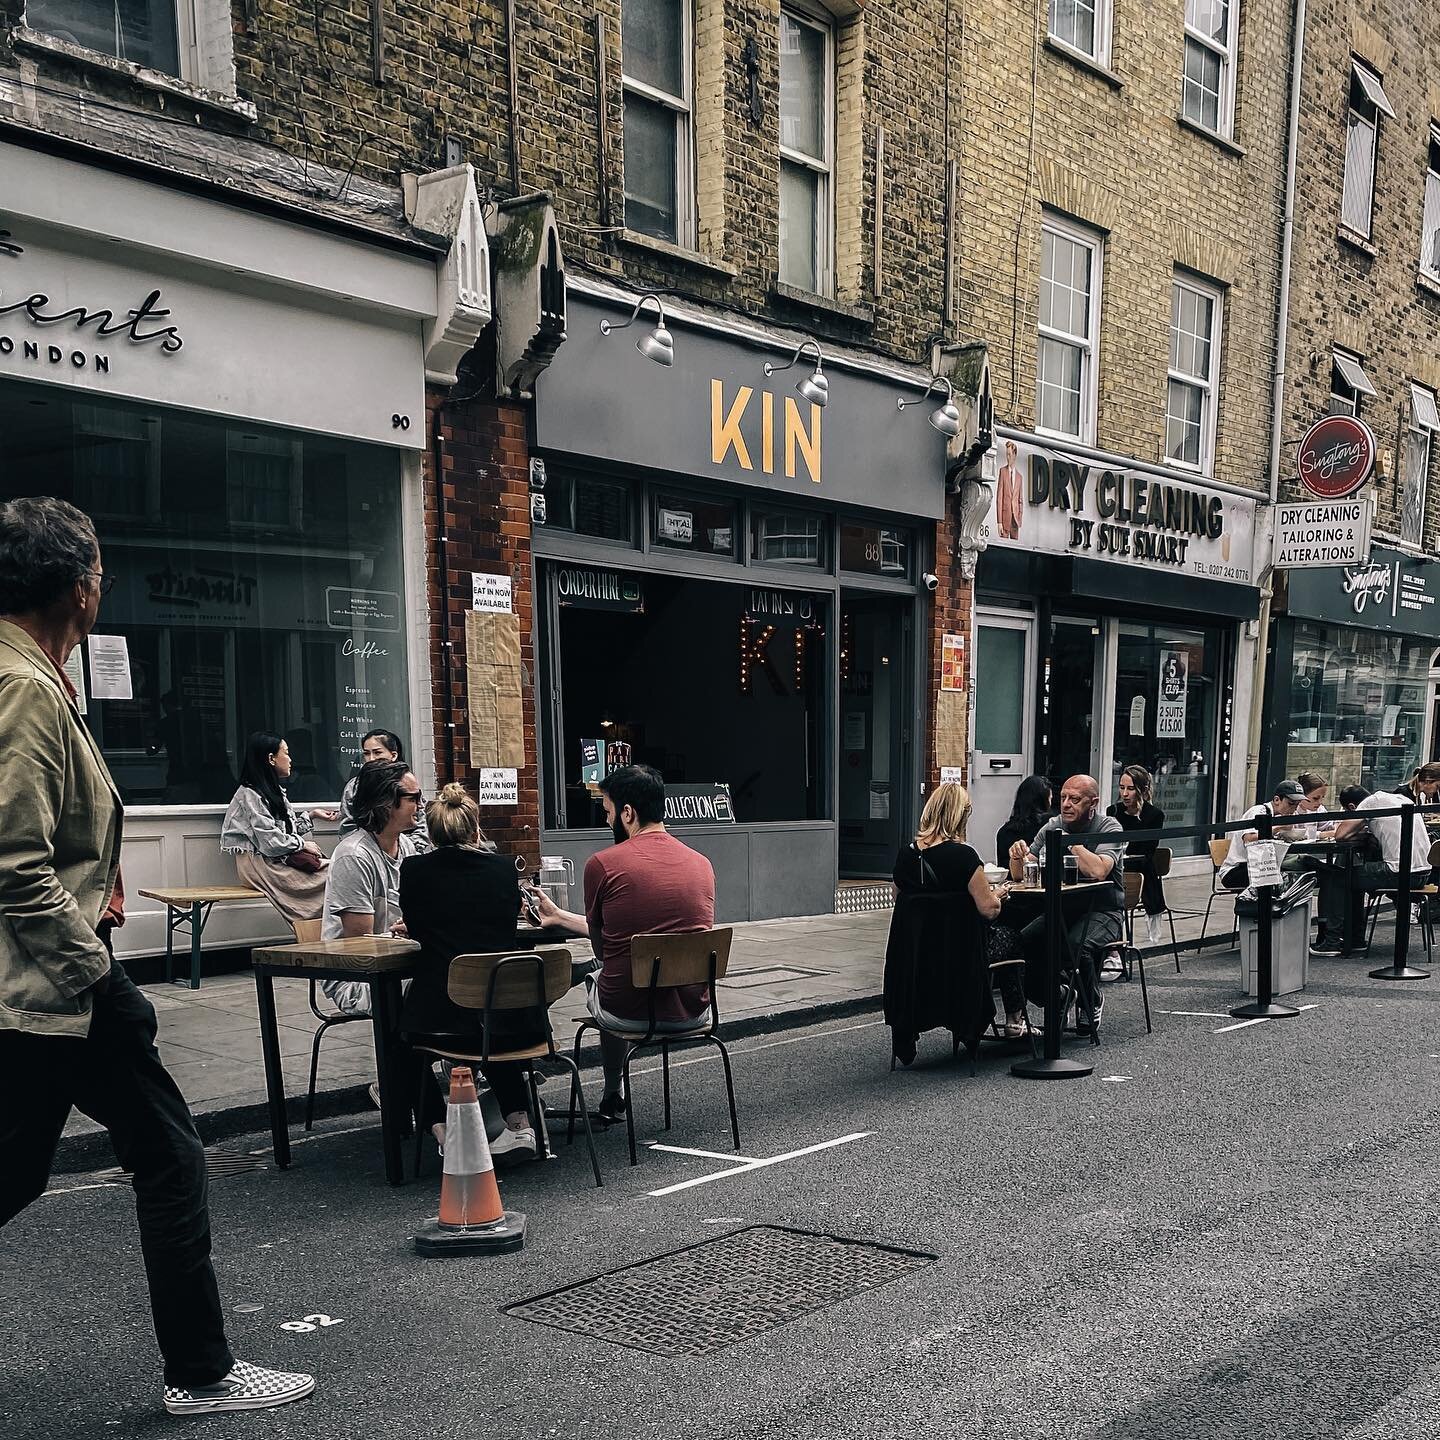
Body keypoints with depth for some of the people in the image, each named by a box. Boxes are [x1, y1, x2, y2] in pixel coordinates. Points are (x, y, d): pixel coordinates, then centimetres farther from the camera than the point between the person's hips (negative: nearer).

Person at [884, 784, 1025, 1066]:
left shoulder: (906, 855, -3)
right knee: (1009, 937, 26)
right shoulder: (963, 856, -19)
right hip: (956, 955, -5)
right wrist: (997, 894, 7)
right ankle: (1014, 1019, 33)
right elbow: (989, 910, -17)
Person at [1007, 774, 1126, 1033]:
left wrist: (1070, 841, -15)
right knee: (1023, 941, -23)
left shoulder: (1109, 828, -6)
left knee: (1078, 945, -35)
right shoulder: (1052, 827, 8)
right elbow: (1020, 875, 5)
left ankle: (1091, 1004, -4)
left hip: (1102, 912, -4)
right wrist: (1017, 856, -18)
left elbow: (1098, 871, -26)